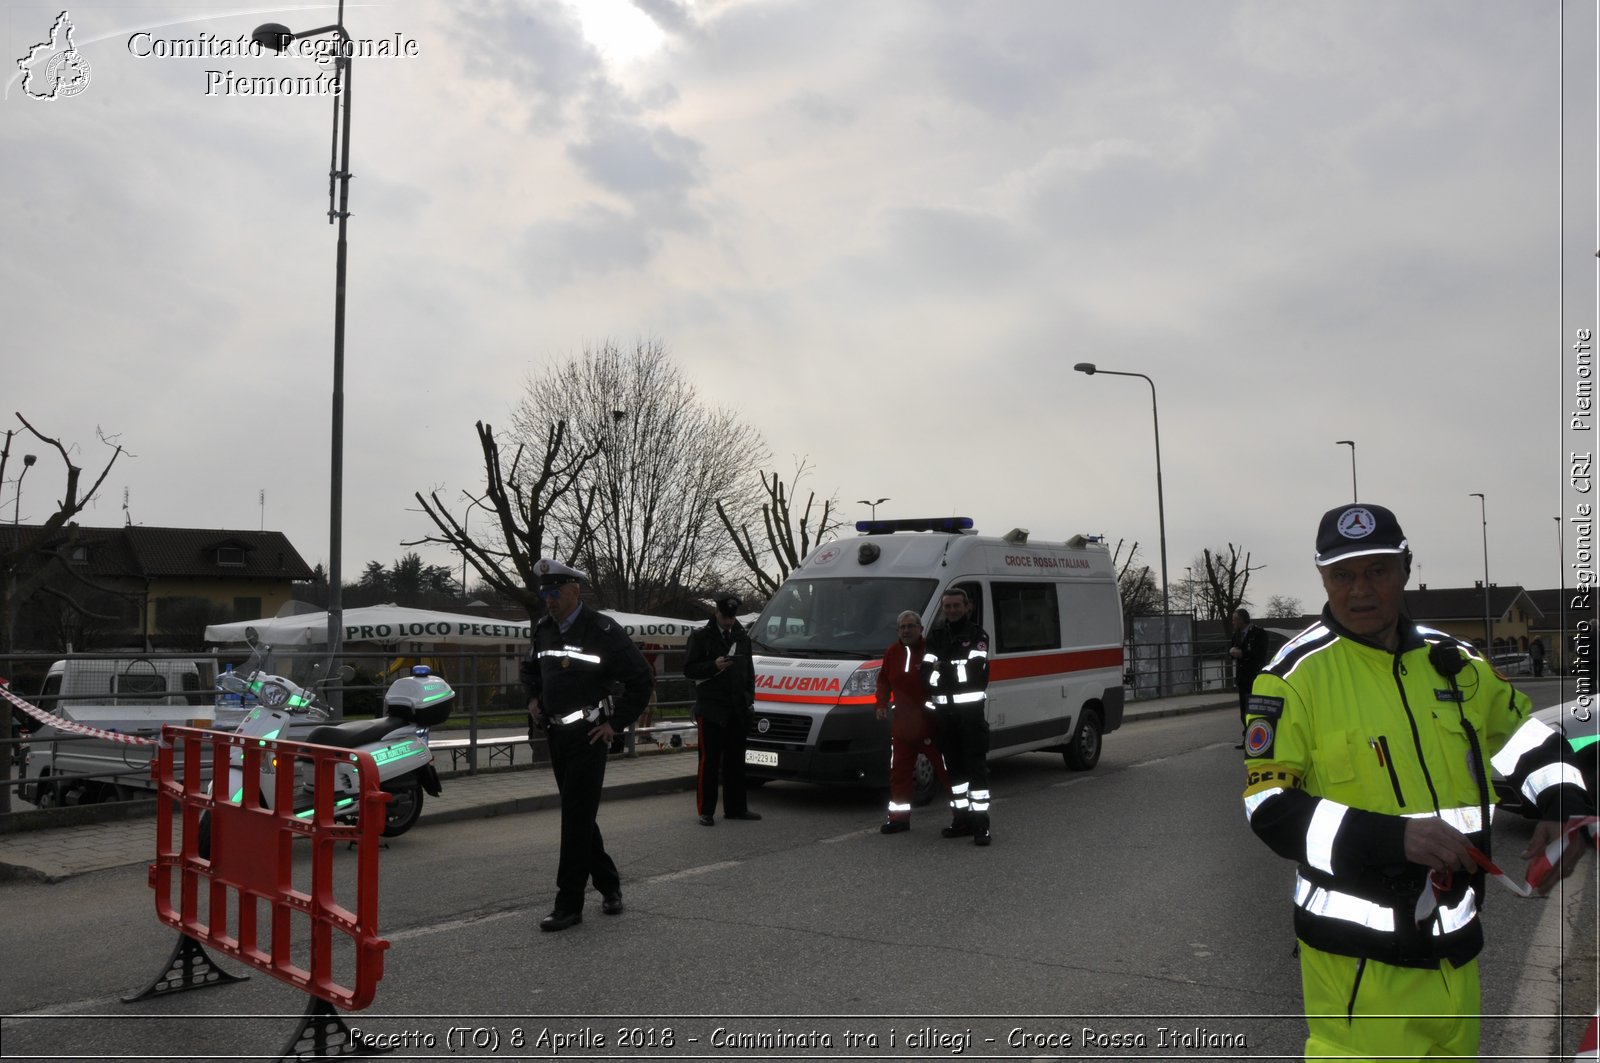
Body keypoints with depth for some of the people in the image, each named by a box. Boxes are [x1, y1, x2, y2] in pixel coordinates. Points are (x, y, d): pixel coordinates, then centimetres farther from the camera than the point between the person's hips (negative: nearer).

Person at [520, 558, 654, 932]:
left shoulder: (602, 631, -12)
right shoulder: (544, 630, 9)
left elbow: (642, 680, -10)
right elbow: (530, 669, 29)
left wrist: (616, 723, -11)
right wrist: (533, 699, 10)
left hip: (588, 736, -7)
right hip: (557, 734, 7)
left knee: (576, 818, -8)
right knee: (579, 817, 14)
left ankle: (568, 904, -3)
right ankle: (609, 886, 29)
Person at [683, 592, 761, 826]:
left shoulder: (742, 637, 16)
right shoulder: (701, 637, -1)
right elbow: (688, 669, -5)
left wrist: (749, 699, 13)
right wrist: (713, 666, -20)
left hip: (738, 710, 5)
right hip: (711, 709, -5)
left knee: (736, 761, 11)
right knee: (710, 761, -3)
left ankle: (736, 807, 19)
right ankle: (706, 811, 3)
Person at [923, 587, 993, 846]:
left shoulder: (977, 635, -1)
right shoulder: (936, 636, 14)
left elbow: (974, 667, -15)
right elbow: (926, 671, 4)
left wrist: (944, 667, -17)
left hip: (970, 708, -5)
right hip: (943, 710, 5)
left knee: (976, 764, -8)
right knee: (953, 766, 11)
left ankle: (981, 823, -7)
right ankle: (962, 819, 20)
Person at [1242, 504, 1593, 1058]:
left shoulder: (1452, 659, 5)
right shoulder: (1298, 671, -13)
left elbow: (1523, 726, 23)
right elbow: (1269, 806, -16)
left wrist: (1562, 804, 5)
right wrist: (1394, 838, -25)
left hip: (1455, 939, 6)